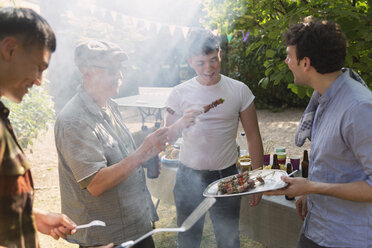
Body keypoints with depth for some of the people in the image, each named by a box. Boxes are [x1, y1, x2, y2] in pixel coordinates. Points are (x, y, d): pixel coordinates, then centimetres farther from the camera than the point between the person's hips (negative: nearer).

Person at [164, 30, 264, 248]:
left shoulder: (239, 91, -4)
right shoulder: (180, 93, -3)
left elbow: (253, 137, 1)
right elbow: (167, 138, -2)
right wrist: (181, 123, -23)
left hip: (226, 176, 0)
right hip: (189, 176, 1)